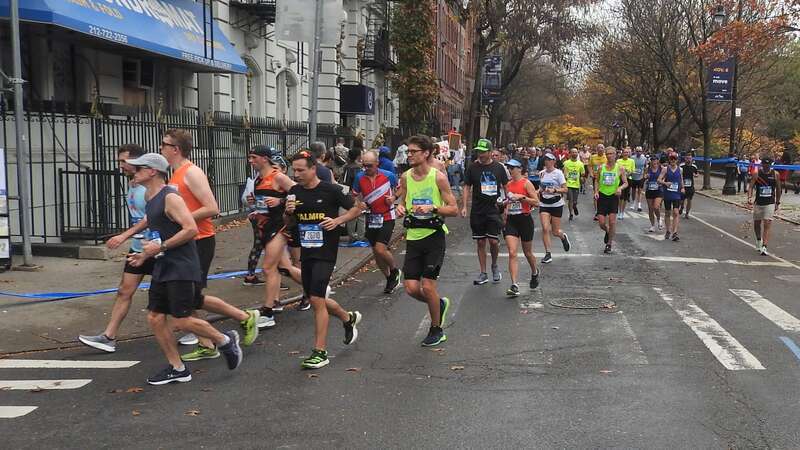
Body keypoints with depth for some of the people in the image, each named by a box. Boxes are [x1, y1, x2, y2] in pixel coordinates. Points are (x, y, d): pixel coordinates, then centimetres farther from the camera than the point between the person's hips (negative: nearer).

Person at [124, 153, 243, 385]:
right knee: (155, 318, 6)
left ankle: (226, 340, 14)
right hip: (162, 268, 9)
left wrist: (160, 247, -20)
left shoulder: (170, 197, -14)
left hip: (181, 269, -9)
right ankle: (177, 368, 16)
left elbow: (191, 229, -23)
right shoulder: (151, 199, 15)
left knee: (181, 321, -8)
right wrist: (145, 254, 16)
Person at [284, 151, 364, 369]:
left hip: (325, 252, -7)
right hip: (306, 252, 7)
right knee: (314, 298, 14)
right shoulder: (294, 192, 6)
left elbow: (356, 208, 0)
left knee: (316, 299, -13)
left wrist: (338, 220, -15)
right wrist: (288, 211, -6)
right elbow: (287, 222, 16)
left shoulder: (331, 190, -9)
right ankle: (348, 318, 41)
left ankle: (320, 352, -4)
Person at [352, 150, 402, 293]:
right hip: (371, 218, 4)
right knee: (376, 252, 10)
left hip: (387, 217, -4)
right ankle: (390, 279, 30)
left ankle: (395, 271, 13)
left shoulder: (388, 175, -9)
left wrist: (393, 198, -10)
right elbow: (355, 196, 9)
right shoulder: (359, 177, -3)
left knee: (380, 249, -16)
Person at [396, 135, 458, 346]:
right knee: (411, 288, 0)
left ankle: (436, 330, 17)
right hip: (413, 236, 5)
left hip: (434, 236, -5)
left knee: (428, 286, -4)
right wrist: (400, 207, -4)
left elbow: (454, 209, -7)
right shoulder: (406, 176, 4)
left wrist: (432, 208, -22)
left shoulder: (438, 177, -9)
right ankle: (440, 304, 31)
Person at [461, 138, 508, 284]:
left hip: (494, 210, -1)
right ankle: (483, 274, 15)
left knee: (493, 241, -7)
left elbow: (506, 186, 11)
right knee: (481, 242, 5)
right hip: (477, 211, 1)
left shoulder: (499, 167, 2)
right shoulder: (473, 167, 1)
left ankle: (494, 265, 22)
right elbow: (467, 187, 3)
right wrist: (464, 206, -6)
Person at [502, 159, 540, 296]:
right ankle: (514, 285, -16)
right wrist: (505, 217, 19)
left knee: (528, 253, 12)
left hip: (525, 219, -4)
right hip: (511, 221, 4)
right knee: (512, 253, -11)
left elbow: (536, 202, -11)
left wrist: (522, 197, -21)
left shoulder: (526, 183, -7)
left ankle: (534, 273, 43)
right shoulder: (508, 184, 9)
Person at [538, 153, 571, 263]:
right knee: (545, 228, -12)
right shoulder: (541, 173, 7)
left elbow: (565, 189, -12)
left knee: (555, 232, 3)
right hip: (544, 204, 4)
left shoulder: (558, 173, -8)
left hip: (556, 204, -3)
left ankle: (563, 237, 40)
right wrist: (540, 191, 5)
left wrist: (554, 190, -26)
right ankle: (548, 254, -5)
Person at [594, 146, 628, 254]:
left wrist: (620, 188, -17)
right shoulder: (601, 167, 3)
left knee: (612, 221, -4)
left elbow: (626, 183, 4)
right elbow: (596, 181, 13)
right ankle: (607, 232, 35)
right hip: (602, 196, 2)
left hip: (613, 196, -1)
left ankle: (609, 244, 12)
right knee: (601, 223, -1)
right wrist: (596, 191, -3)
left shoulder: (620, 168, -1)